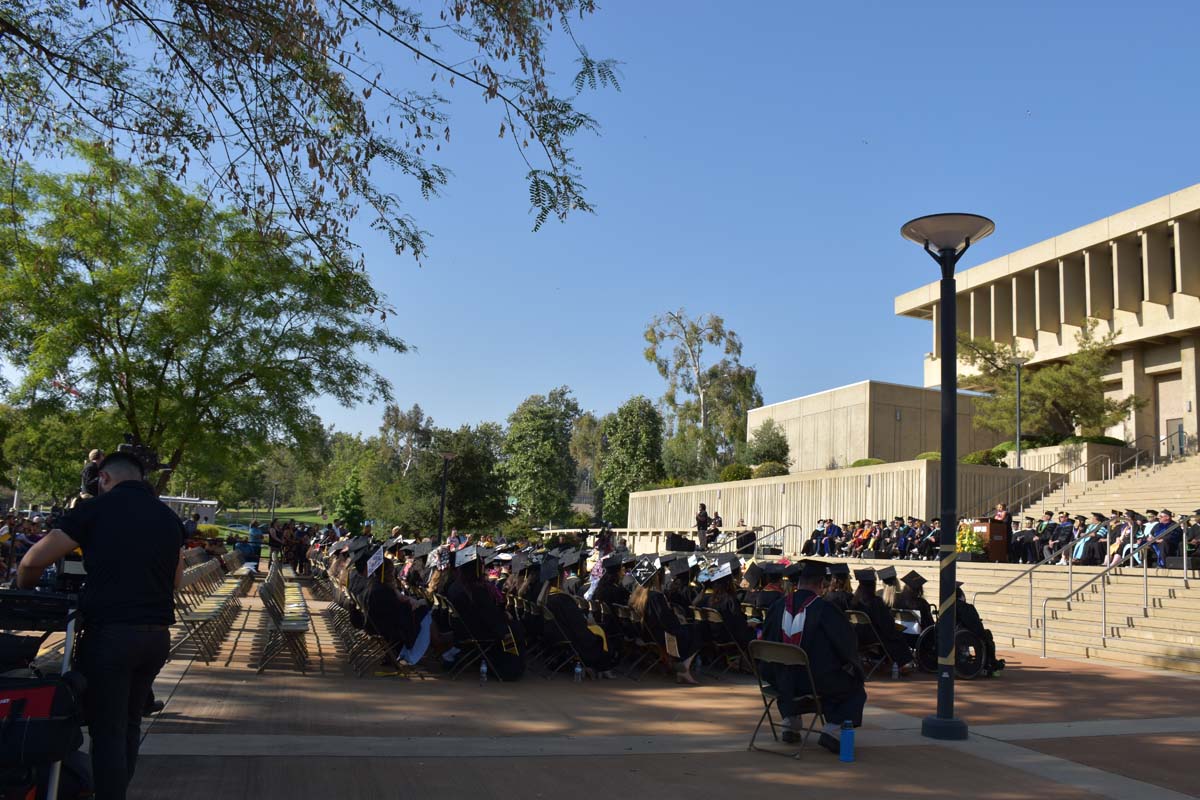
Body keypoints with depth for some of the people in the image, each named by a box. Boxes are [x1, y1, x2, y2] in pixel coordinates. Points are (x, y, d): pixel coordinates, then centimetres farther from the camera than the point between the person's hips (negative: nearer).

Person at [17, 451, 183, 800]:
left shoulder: (97, 508, -4)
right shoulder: (168, 517, 12)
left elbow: (33, 561, -2)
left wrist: (23, 593, 16)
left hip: (109, 633, -6)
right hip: (157, 635, 6)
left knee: (107, 729, 2)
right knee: (130, 722, 21)